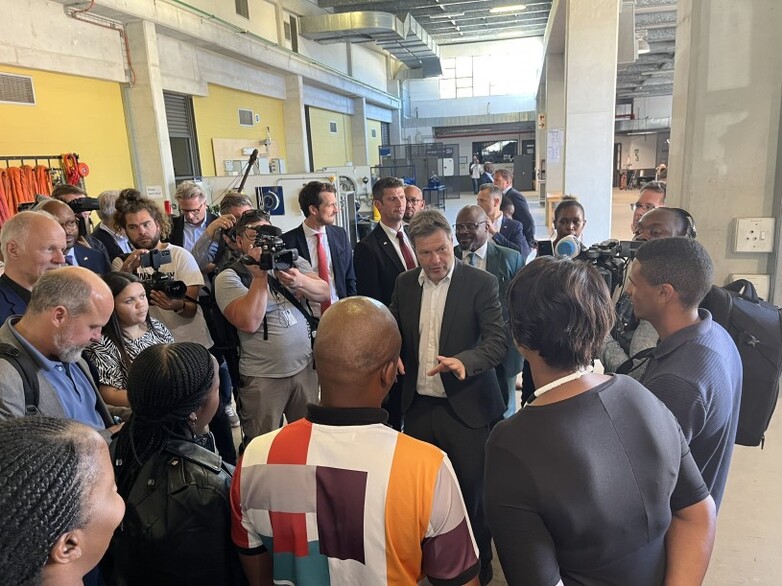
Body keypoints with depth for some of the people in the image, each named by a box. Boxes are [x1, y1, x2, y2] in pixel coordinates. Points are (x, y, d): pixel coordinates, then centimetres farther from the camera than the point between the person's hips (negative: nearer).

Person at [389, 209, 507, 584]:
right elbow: (394, 330, 16)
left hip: (467, 408, -4)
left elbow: (498, 339, -16)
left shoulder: (482, 283, -10)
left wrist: (464, 360, -34)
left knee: (472, 494, 9)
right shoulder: (405, 284, 5)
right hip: (419, 406, 4)